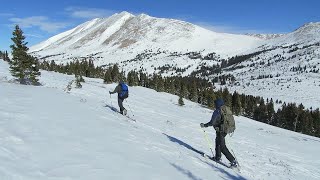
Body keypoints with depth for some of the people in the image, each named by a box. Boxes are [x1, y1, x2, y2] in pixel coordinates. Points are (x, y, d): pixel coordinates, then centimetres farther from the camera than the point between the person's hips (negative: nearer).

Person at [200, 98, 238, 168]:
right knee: (218, 142, 26)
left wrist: (204, 125, -8)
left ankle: (233, 161, 0)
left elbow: (212, 122, -21)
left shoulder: (217, 111, -18)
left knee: (222, 147, 0)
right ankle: (218, 157, 36)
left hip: (220, 131, -9)